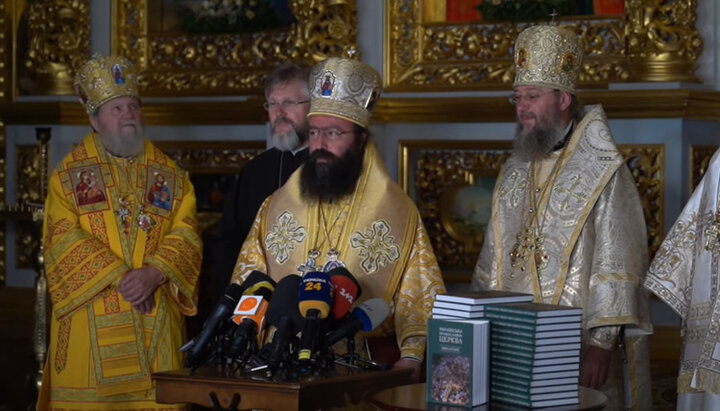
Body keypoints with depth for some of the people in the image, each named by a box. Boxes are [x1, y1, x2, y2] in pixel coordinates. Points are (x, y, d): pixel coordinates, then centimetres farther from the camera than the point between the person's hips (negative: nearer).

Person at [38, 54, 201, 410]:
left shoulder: (170, 176, 12)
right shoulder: (69, 175, 6)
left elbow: (186, 234, 2)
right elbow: (63, 239, -5)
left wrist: (153, 273, -16)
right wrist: (118, 277, -15)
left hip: (155, 322, 2)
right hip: (90, 323, -2)